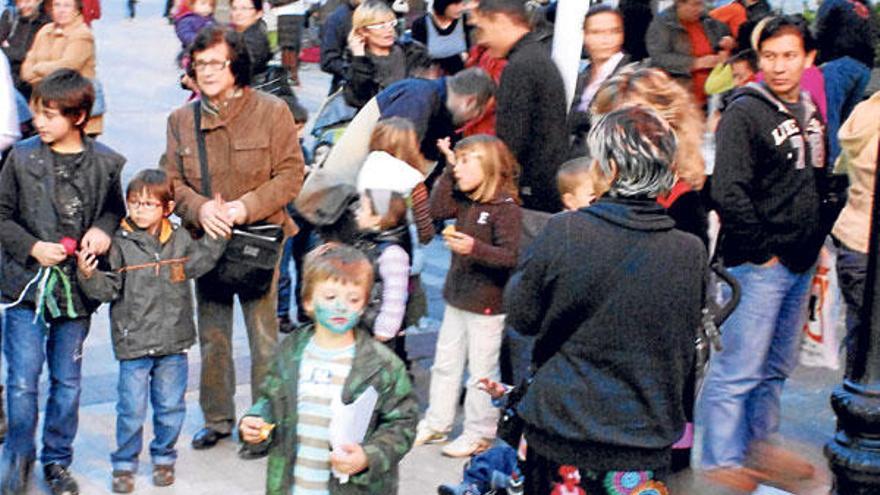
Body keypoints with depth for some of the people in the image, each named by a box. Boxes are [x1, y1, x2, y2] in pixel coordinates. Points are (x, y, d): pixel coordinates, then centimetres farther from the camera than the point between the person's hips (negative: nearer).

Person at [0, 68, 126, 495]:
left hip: (76, 288, 1)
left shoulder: (105, 163, -2)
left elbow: (116, 209, 12)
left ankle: (57, 460, 28)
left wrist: (103, 229, -8)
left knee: (67, 381, 12)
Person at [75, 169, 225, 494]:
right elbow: (107, 289, -8)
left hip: (173, 343, 3)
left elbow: (200, 262, 17)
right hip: (133, 343, -3)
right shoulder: (120, 243, -7)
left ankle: (163, 458, 31)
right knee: (132, 410, 3)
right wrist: (88, 275, -26)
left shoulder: (180, 239, 3)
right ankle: (124, 464, 20)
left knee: (170, 407, 13)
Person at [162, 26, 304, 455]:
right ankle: (217, 418, 28)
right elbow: (172, 180, 4)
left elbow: (291, 175, -7)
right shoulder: (182, 119, 5)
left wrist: (245, 207, -20)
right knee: (211, 335, 13)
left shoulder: (271, 111, -6)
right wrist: (200, 209, -17)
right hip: (206, 240, 4)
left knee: (263, 334, 0)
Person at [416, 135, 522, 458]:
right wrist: (448, 172, -2)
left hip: (487, 303, -8)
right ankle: (435, 424, 30)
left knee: (481, 371, 3)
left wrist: (474, 247, -35)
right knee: (445, 362, 17)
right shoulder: (465, 201, 6)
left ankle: (480, 434, 16)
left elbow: (510, 256, -22)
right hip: (458, 297, 8)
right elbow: (437, 210, -3)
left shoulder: (506, 207, -17)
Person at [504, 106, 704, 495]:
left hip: (560, 428, -1)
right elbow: (684, 350, 4)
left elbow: (521, 315, -4)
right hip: (645, 442, 2)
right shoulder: (690, 253, -9)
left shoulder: (563, 232, -17)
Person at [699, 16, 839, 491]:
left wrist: (818, 235, 10)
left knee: (777, 367, 18)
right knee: (739, 369, -4)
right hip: (759, 263, -8)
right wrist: (762, 250, -15)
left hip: (801, 262, 8)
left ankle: (762, 445, 31)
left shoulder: (809, 113, 12)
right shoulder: (744, 112, -12)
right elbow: (728, 193, -19)